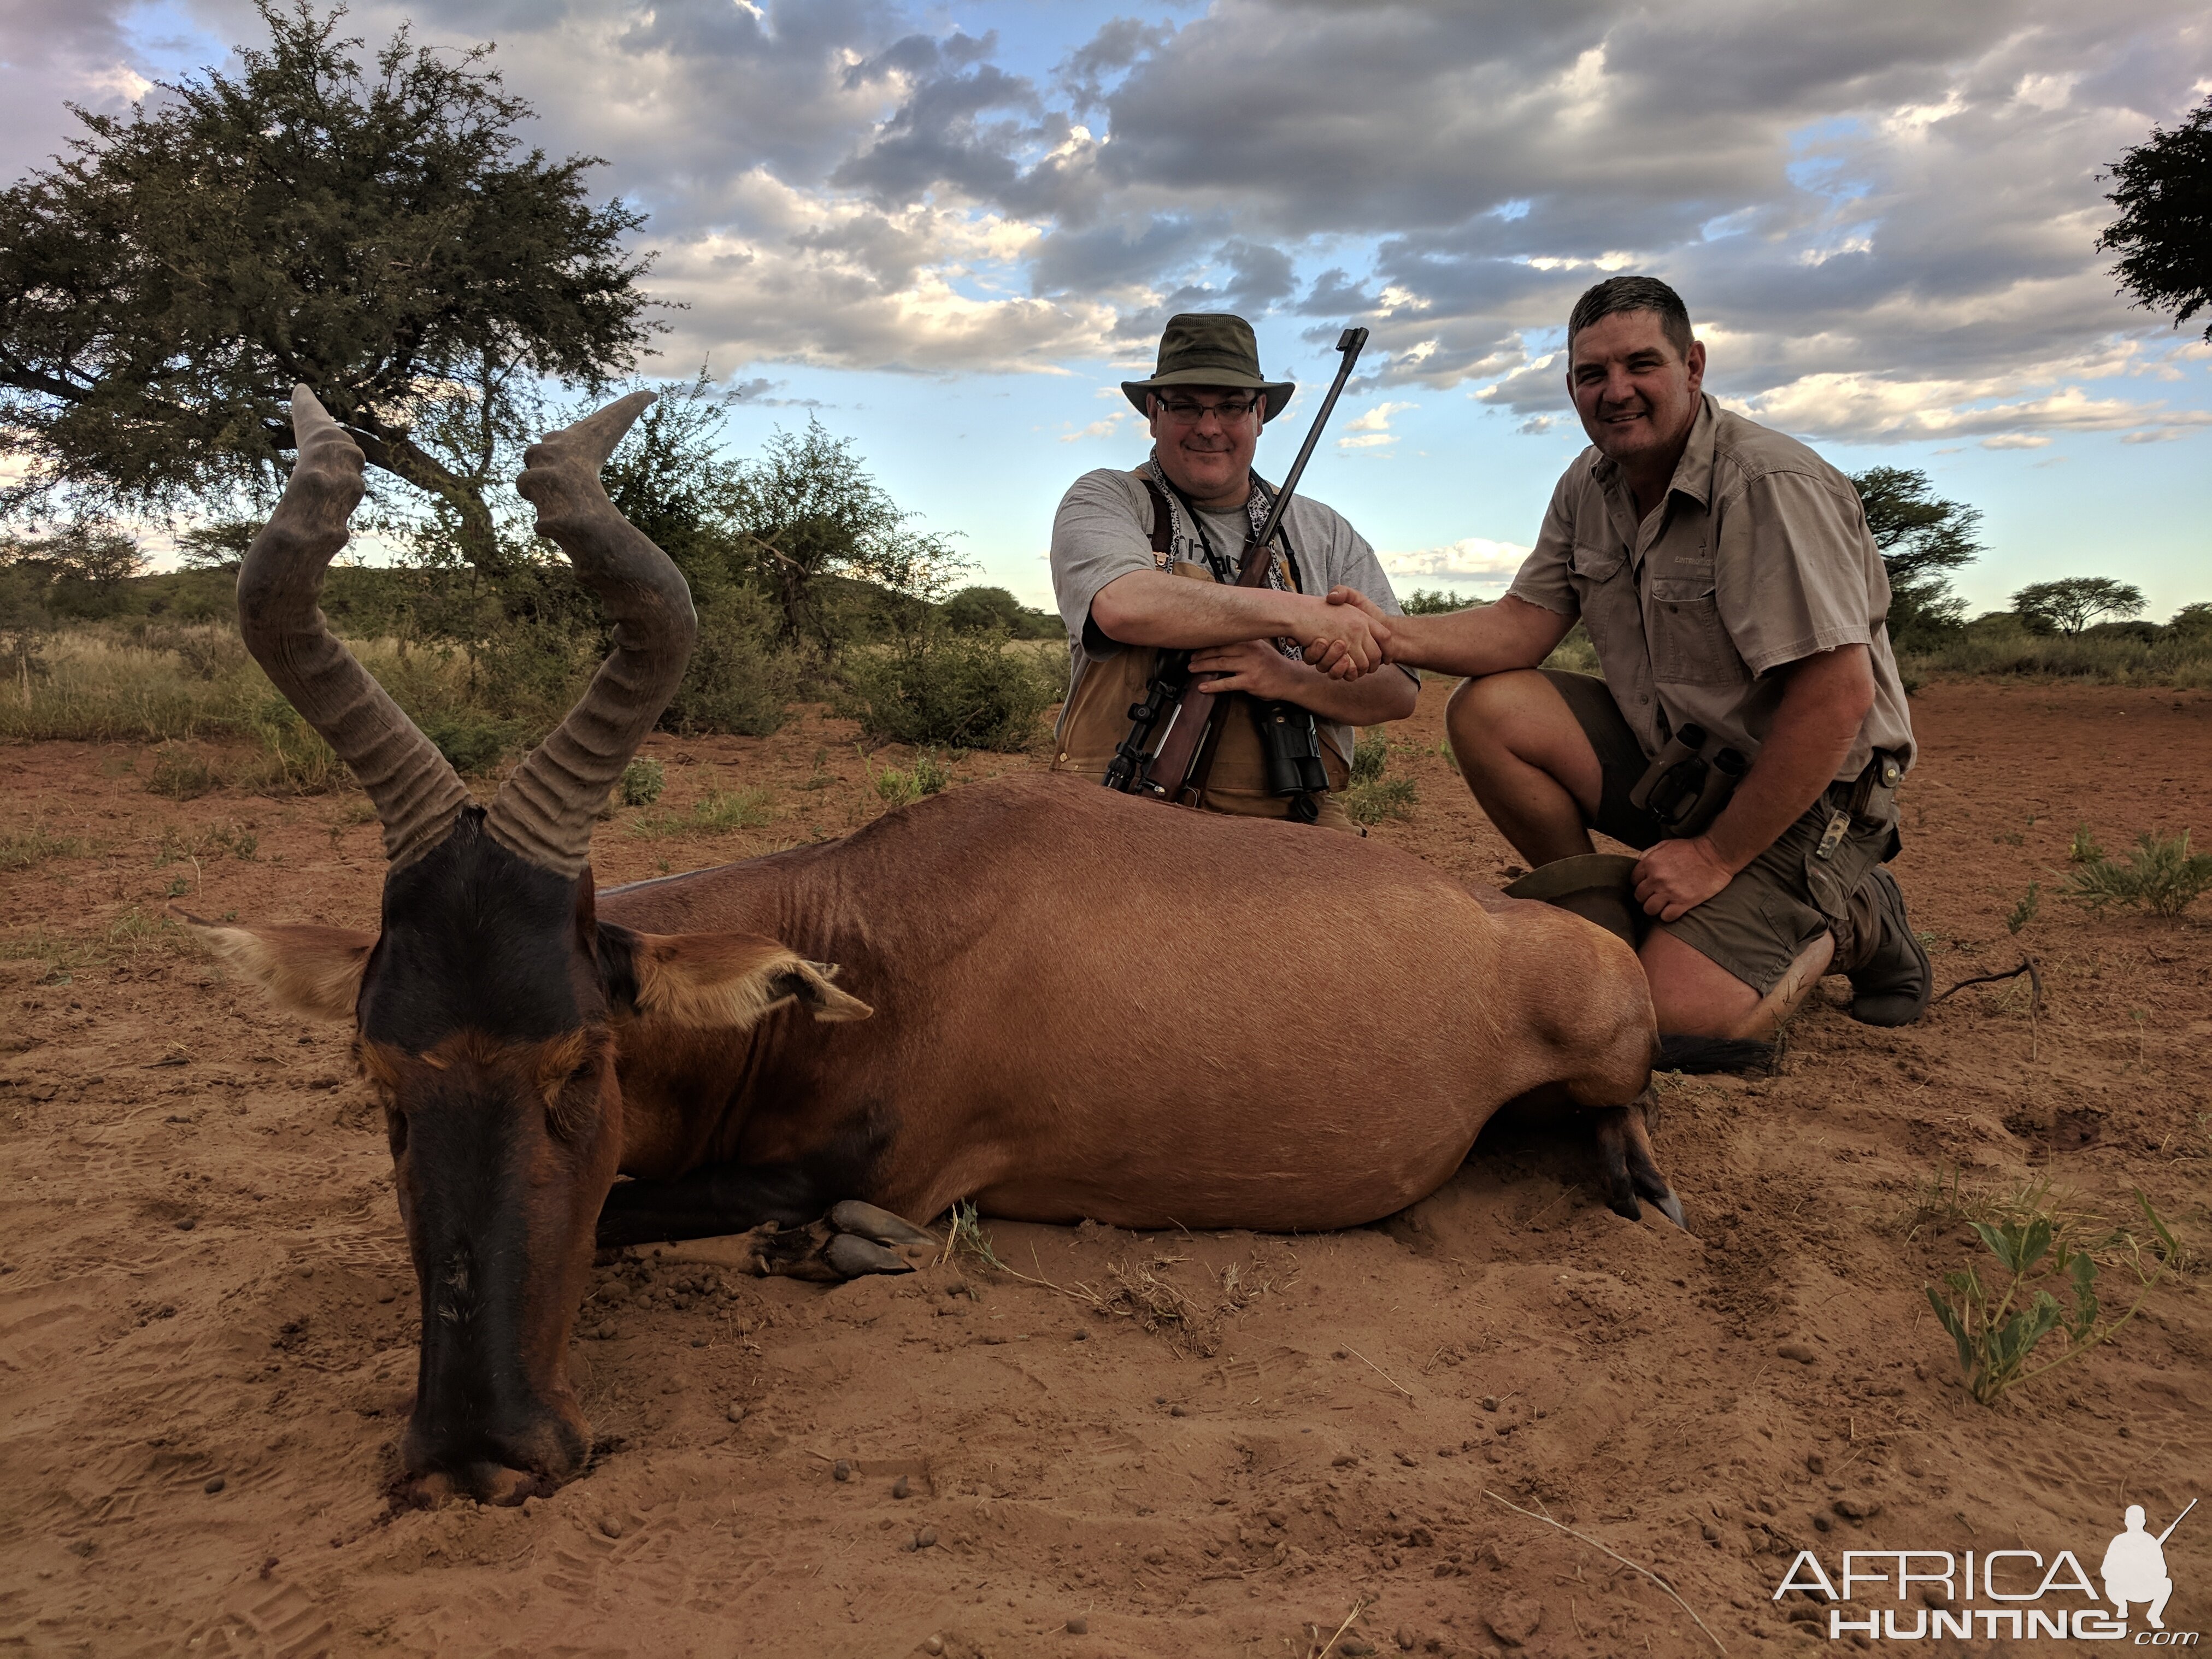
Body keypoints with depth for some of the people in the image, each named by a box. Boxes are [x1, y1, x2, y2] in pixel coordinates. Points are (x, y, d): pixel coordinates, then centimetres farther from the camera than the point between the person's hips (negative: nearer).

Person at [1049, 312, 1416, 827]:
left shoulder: (1323, 532, 16)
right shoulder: (1105, 500, 7)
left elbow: (1399, 690, 9)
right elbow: (1122, 605, -18)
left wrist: (1291, 679, -11)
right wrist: (1297, 614, -16)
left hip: (1290, 820, 4)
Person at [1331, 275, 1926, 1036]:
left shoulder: (1772, 486, -22)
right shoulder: (1589, 487, 3)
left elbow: (1839, 700, -26)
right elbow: (1524, 623, 1)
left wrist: (1716, 856, -22)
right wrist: (1396, 635, -20)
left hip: (1801, 795, -7)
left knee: (1675, 1009, -25)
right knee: (1487, 710, -12)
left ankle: (1847, 922, 5)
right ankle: (1600, 918, 5)